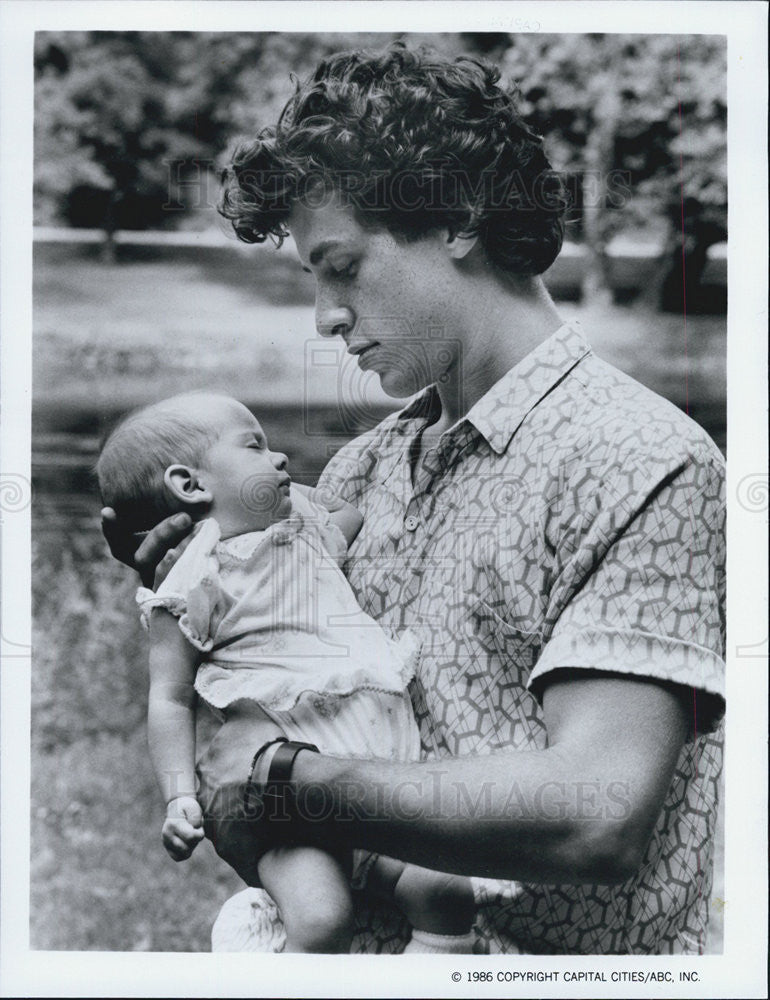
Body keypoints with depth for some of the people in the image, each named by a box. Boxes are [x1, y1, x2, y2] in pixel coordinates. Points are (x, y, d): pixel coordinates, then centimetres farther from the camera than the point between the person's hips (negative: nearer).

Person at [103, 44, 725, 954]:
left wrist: (292, 784, -18)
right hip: (355, 947, 6)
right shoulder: (366, 468, 8)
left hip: (547, 962, -5)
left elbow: (598, 814, -20)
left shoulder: (645, 467, -12)